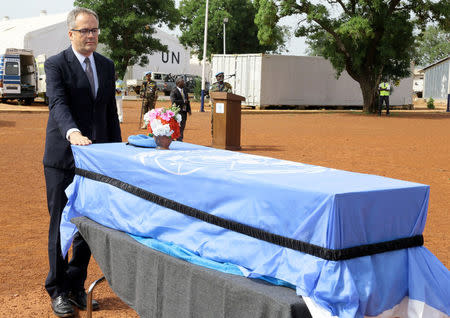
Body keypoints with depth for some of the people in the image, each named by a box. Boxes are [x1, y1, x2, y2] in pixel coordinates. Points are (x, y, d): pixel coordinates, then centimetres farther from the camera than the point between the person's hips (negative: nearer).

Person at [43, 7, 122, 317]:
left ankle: (76, 286, 24)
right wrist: (73, 133, -40)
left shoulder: (107, 66, 12)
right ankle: (58, 291, 16)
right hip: (63, 158, -5)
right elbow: (58, 104, -21)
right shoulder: (56, 65, -5)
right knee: (61, 225, 3)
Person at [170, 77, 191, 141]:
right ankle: (179, 140, -2)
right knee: (179, 126, -8)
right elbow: (173, 101, -19)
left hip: (184, 111, 7)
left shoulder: (184, 90, 14)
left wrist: (189, 109, 10)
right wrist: (183, 101, -16)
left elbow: (187, 100, 18)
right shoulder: (174, 91, -8)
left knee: (183, 126, 8)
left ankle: (180, 139, 15)